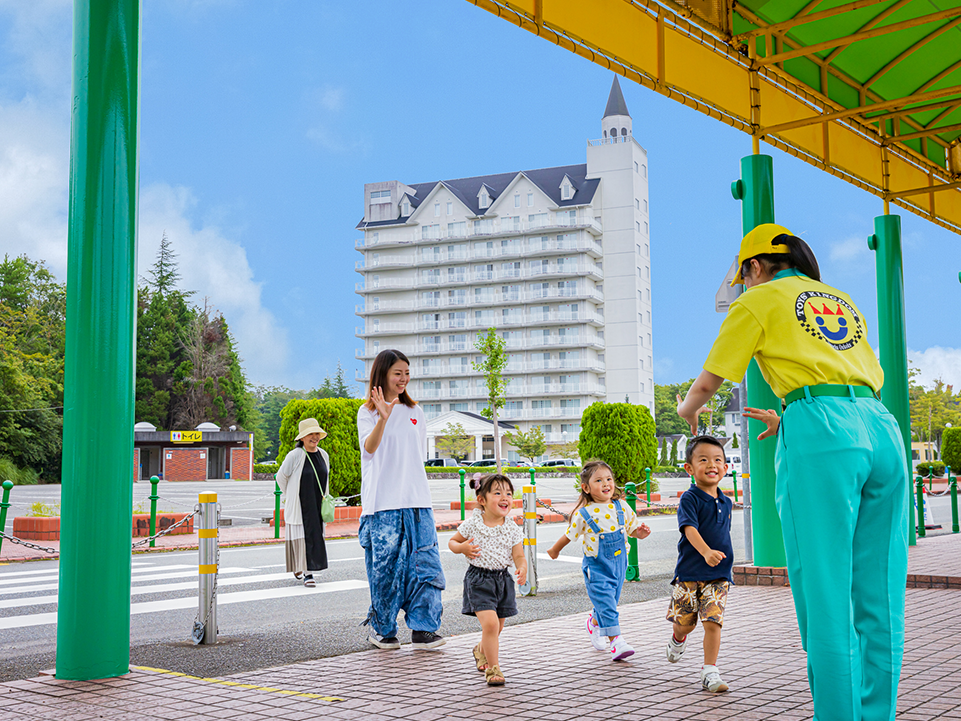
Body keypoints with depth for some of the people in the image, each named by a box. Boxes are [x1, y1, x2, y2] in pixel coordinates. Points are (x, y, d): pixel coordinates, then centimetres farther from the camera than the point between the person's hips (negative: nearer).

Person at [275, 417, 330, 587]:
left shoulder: (323, 455, 7)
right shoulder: (294, 455, -11)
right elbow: (281, 477, -1)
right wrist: (291, 496, 6)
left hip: (317, 505, 5)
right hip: (299, 506, -5)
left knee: (315, 537, 5)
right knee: (302, 537, -6)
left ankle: (301, 567, 21)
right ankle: (307, 573, 0)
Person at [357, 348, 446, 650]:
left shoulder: (414, 412, 16)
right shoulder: (367, 412, 1)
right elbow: (369, 448, -18)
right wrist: (383, 418, -34)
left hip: (417, 501, 4)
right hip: (382, 503, -4)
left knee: (425, 563, -4)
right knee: (385, 567, -1)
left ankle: (423, 630, 1)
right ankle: (382, 630, 15)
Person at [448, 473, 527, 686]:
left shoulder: (512, 529, -3)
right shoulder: (472, 524, -7)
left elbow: (519, 556, -4)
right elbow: (452, 541, 6)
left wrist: (522, 568, -25)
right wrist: (462, 548, -15)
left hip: (503, 579, 4)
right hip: (479, 579, -4)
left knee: (496, 627, 16)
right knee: (490, 623, -19)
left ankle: (481, 651, 48)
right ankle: (493, 667, -5)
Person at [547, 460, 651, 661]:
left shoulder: (621, 507, -2)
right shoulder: (583, 514, -11)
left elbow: (633, 528, 9)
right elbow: (569, 535, 4)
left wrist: (640, 532, -12)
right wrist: (555, 549, 16)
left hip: (619, 563, 4)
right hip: (596, 567, -4)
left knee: (609, 604, 16)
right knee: (606, 604, -12)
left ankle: (594, 622, 44)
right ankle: (616, 642, -9)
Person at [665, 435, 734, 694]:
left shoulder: (726, 503, 8)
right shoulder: (689, 499, -10)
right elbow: (689, 529, -24)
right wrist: (706, 551, -40)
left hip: (718, 575, 3)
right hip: (689, 572, -3)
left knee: (713, 622, -8)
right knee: (685, 622, 8)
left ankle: (709, 673, 0)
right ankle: (678, 639, 44)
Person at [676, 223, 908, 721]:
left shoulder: (759, 301, 11)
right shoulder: (842, 300, 28)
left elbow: (710, 381, 13)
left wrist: (687, 408, 35)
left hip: (820, 437, -6)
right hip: (881, 429, 6)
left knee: (825, 596, -4)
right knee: (879, 597, 8)